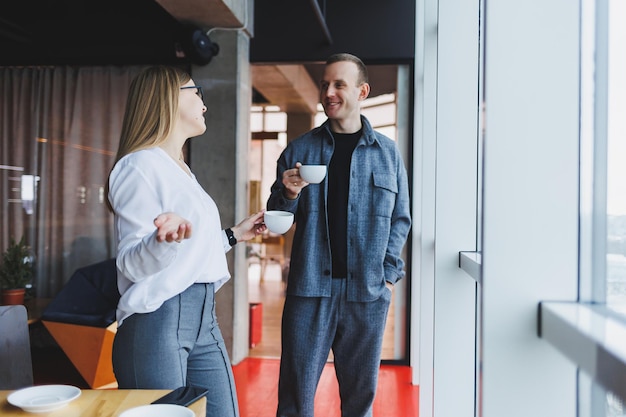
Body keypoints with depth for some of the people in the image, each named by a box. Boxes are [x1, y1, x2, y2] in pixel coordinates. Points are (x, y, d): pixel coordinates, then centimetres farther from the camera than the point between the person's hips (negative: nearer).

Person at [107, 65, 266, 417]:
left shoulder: (182, 170, 17)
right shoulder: (141, 164, -10)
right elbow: (132, 263, -16)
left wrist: (234, 235, 26)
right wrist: (165, 240, -35)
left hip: (203, 316, 9)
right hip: (157, 319, -9)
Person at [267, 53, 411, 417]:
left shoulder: (387, 152, 7)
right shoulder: (299, 150, 7)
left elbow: (400, 219, 10)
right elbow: (277, 219, 9)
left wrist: (389, 272, -2)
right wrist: (287, 195, -12)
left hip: (368, 292, 1)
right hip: (311, 288, 0)